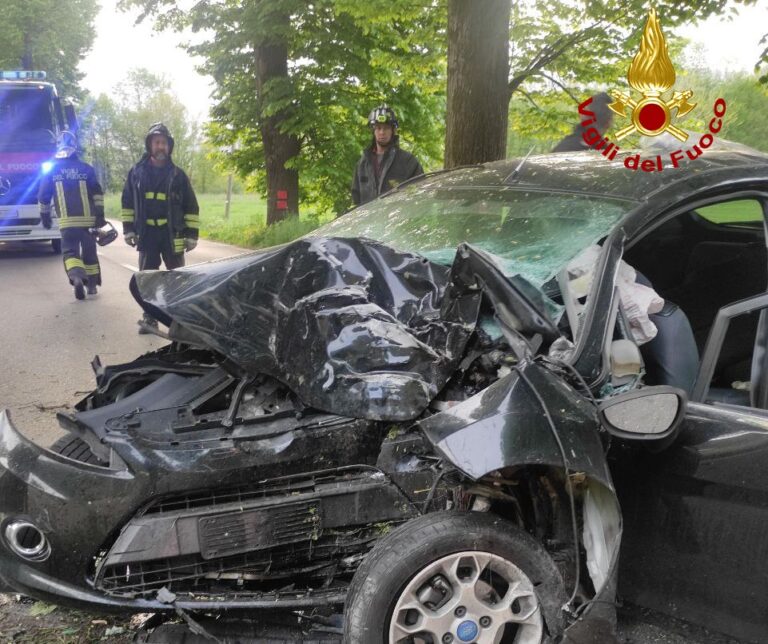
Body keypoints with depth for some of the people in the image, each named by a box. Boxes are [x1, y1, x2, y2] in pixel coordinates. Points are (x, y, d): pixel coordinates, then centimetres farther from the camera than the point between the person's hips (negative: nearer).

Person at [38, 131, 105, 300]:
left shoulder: (52, 170, 4)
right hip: (87, 219, 1)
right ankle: (92, 284, 20)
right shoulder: (86, 168, 3)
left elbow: (43, 196, 8)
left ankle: (77, 278, -27)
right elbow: (97, 192, -3)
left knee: (70, 251, 1)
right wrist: (100, 214, -2)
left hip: (67, 221, -1)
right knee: (89, 251, 13)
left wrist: (45, 215, 20)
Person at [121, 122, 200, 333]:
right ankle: (149, 318, 14)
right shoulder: (137, 172, 5)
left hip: (172, 234, -1)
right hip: (146, 234, 2)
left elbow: (191, 207, 3)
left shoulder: (178, 174, 2)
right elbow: (127, 203, 11)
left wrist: (192, 234, -1)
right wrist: (128, 230, 5)